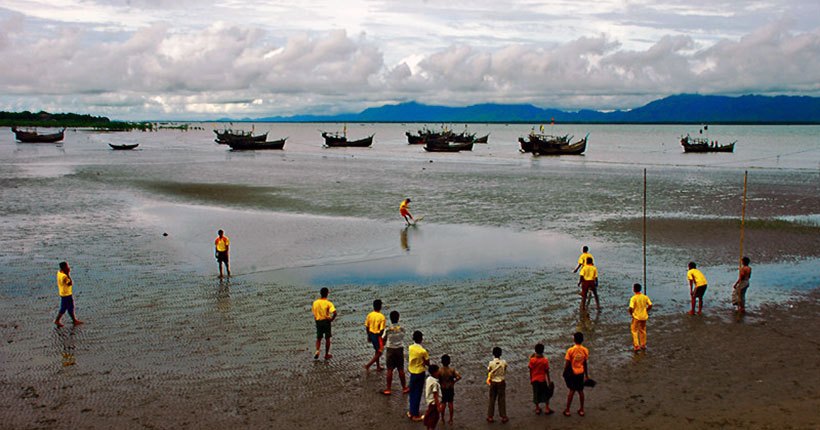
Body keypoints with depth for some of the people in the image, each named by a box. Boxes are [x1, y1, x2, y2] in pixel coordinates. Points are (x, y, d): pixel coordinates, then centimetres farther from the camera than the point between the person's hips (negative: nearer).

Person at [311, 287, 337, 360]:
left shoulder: (315, 303, -1)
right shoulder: (328, 303, -13)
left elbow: (314, 314, 5)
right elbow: (334, 313, -24)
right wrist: (332, 319, -8)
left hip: (318, 322, 3)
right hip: (326, 321, -3)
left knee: (318, 338, 15)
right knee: (327, 339, 10)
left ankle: (317, 351, -7)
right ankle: (326, 355, 16)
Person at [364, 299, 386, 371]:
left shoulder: (369, 315, -4)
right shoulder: (381, 317, -21)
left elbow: (367, 327, 4)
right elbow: (382, 330, -20)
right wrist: (382, 339, -5)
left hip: (371, 334, 7)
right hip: (377, 335, -7)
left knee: (377, 351, 23)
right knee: (379, 352, 8)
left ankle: (378, 366, 33)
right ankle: (368, 365, -2)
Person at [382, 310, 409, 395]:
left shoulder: (388, 330, -14)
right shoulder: (402, 328, -8)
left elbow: (383, 339, -4)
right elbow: (402, 337, 3)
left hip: (390, 350, -2)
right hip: (400, 350, 2)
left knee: (389, 370, 4)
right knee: (401, 369, 12)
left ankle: (388, 390, 8)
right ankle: (404, 388, 21)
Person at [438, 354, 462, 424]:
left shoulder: (439, 370, -17)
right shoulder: (452, 370, -13)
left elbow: (437, 380, -22)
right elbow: (459, 377, -20)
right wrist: (454, 381, -5)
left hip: (442, 389, -1)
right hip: (450, 389, 1)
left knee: (443, 403, 14)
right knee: (450, 403, 12)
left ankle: (442, 419, 23)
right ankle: (451, 419, 19)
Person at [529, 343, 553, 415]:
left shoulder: (532, 360, -12)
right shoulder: (545, 360, -14)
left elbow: (530, 370, -5)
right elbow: (547, 371, -8)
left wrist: (531, 379, 8)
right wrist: (549, 380, 2)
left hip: (534, 380, 1)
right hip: (542, 379, -1)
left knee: (536, 394, 12)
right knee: (546, 394, 14)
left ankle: (537, 409, 18)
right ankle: (547, 409, 15)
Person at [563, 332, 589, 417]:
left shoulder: (570, 350, -18)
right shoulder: (585, 350, -8)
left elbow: (567, 364, -13)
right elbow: (585, 364, 1)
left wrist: (564, 374, 0)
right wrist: (586, 375, 12)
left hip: (572, 373, -2)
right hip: (580, 373, 2)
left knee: (572, 391, 8)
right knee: (580, 391, 14)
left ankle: (567, 410, 13)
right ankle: (581, 410, 22)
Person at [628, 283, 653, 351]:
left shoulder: (633, 298, -18)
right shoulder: (645, 297, -4)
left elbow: (631, 308, -23)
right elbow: (650, 305, -2)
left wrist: (631, 313, -3)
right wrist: (646, 311, 14)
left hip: (636, 317, -5)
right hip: (644, 316, 5)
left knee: (634, 331, 8)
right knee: (643, 330, 19)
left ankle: (636, 346, 3)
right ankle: (643, 345, 28)